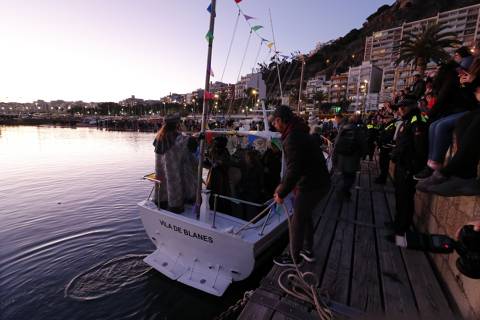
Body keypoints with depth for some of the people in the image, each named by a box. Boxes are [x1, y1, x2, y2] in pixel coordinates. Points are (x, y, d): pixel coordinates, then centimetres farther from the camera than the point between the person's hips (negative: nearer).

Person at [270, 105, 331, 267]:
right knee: (305, 215, 24)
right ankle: (308, 250, 42)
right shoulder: (298, 133, 10)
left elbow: (294, 170, -27)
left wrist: (282, 194, -16)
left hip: (311, 185, -10)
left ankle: (295, 258, 26)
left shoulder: (292, 138, -23)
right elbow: (293, 165, 15)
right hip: (319, 181, 10)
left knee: (298, 221, 6)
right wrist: (283, 185, 17)